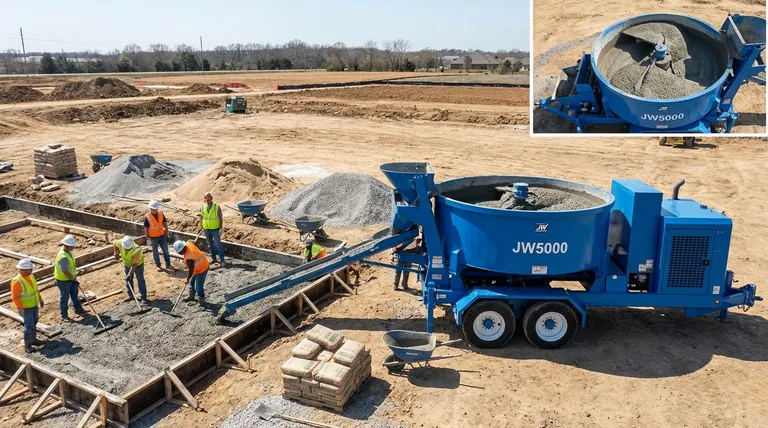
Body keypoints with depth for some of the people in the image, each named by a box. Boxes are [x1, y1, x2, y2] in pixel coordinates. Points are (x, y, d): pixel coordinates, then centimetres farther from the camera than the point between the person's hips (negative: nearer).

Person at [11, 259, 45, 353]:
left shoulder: (31, 276, 1)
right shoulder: (17, 281, -24)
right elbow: (15, 297, -22)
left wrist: (40, 299, 18)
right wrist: (20, 308, -23)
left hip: (34, 305, 8)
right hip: (26, 308, -8)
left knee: (34, 324, 18)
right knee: (29, 326, -2)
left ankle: (33, 340, 32)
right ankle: (27, 345, 9)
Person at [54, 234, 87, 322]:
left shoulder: (68, 251, -3)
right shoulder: (63, 257, -33)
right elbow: (65, 272, -32)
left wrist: (74, 276, 14)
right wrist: (73, 279, -19)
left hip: (71, 278, 9)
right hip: (63, 280, -9)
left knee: (74, 294, 21)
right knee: (65, 298, 5)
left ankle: (78, 309, 38)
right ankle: (64, 316, 19)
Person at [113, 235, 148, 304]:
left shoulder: (136, 250, -41)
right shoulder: (120, 243, -29)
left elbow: (134, 264, -35)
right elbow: (114, 244, -2)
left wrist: (130, 274, -35)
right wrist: (116, 254, -6)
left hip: (138, 264, -5)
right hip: (127, 264, 5)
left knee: (140, 280, -5)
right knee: (128, 280, 13)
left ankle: (144, 298, -1)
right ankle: (130, 295, 28)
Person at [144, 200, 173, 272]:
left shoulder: (161, 213, -6)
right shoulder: (147, 217, -16)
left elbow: (165, 223, 5)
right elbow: (146, 228, -9)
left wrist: (166, 232, 5)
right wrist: (148, 238, -7)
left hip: (162, 235, 3)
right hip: (153, 237, -3)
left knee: (166, 251, 7)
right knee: (155, 252, 11)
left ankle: (168, 265, 17)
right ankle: (158, 265, 25)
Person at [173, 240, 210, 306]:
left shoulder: (189, 257, -36)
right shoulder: (188, 243, -14)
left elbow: (191, 270, -26)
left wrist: (187, 280, -9)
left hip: (201, 270, -10)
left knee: (199, 287, -1)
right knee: (192, 282, 24)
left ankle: (202, 302, 16)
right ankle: (191, 296, 43)